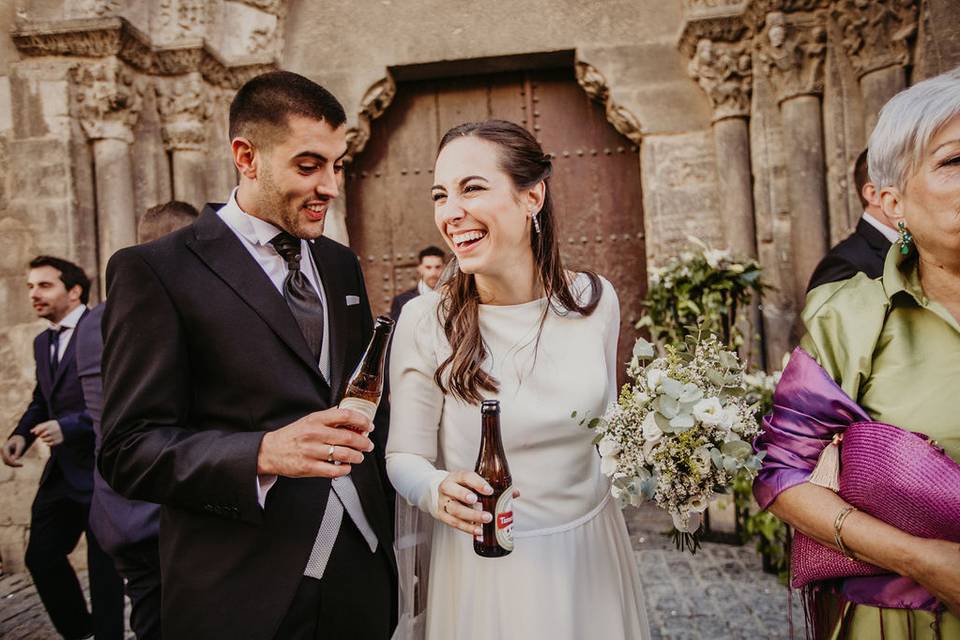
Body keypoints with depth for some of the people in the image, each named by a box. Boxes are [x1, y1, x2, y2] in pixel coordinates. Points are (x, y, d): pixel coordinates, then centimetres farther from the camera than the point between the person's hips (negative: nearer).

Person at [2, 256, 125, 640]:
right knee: (41, 555, 15)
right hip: (62, 471, 8)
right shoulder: (43, 342, 14)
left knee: (104, 566, 5)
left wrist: (70, 426, -26)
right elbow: (41, 399, 20)